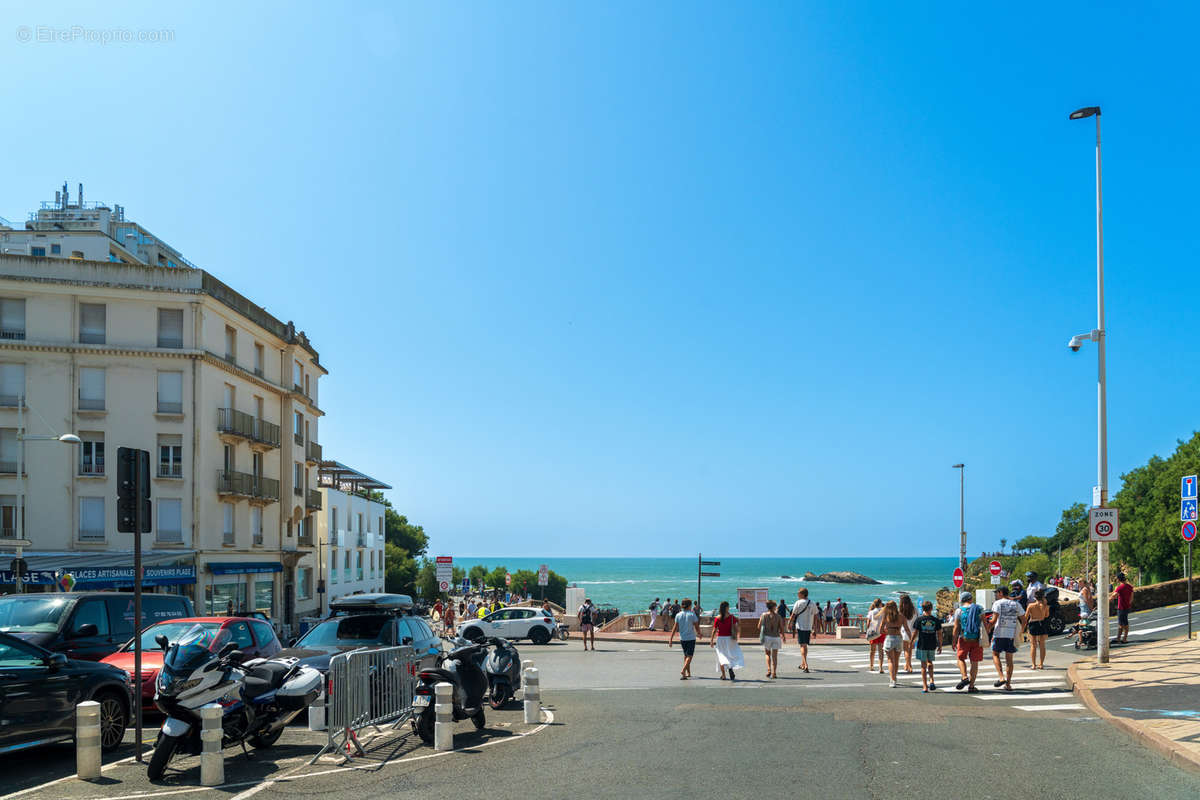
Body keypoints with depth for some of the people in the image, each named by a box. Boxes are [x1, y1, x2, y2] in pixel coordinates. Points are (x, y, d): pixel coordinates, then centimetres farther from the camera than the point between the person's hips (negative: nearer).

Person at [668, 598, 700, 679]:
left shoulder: (678, 615, -1)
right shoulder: (692, 615, -9)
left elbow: (675, 628, -3)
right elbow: (697, 627, -5)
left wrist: (671, 639, 0)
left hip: (682, 638, 4)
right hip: (691, 638, -4)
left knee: (686, 655, 18)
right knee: (689, 656, -1)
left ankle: (688, 673, 23)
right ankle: (683, 670, -21)